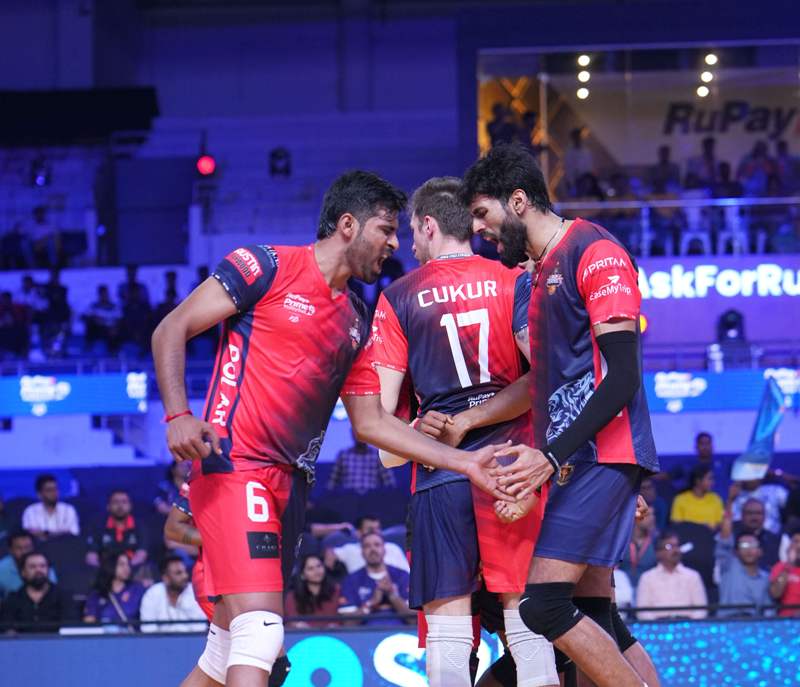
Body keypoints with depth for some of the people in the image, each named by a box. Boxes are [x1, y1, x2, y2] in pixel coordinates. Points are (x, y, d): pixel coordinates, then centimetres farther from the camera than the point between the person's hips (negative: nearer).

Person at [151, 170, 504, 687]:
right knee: (261, 628, -21)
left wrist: (464, 462, 13)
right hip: (233, 466, -8)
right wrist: (178, 415, -19)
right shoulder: (267, 266, -3)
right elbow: (171, 330, -4)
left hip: (292, 484, 8)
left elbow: (370, 422, 20)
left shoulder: (357, 323, 18)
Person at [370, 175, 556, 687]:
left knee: (447, 621, 0)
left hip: (441, 473, -1)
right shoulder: (515, 282, 5)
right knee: (528, 617, 1)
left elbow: (381, 407, 1)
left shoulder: (399, 297, 4)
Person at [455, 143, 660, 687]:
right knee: (592, 615, 6)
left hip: (602, 455, -10)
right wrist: (463, 423, 17)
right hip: (577, 459, 10)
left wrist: (551, 457, -21)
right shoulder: (543, 269, 20)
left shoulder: (595, 252, -10)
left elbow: (622, 378, -17)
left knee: (543, 603, -17)